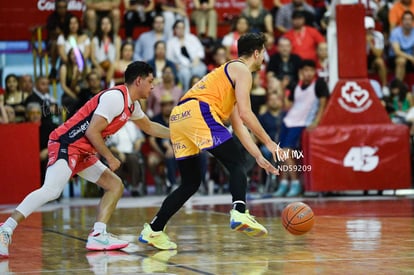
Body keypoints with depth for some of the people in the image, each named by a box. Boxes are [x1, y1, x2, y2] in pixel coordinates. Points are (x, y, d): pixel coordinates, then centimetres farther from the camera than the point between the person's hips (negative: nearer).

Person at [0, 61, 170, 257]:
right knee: (51, 190, -27)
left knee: (115, 186, 7)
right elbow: (92, 131, -19)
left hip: (82, 152, 11)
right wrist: (110, 158, -11)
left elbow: (149, 127, 36)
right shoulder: (115, 97, -15)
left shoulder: (131, 105, 17)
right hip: (66, 145, -11)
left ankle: (98, 235, -3)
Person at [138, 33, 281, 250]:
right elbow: (245, 114, -6)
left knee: (191, 182, 13)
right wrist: (269, 143, 1)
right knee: (236, 164, -7)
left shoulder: (230, 70, 33)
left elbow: (238, 125, 31)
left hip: (178, 117, 9)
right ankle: (239, 213, -28)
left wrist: (258, 157, 26)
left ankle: (153, 231, 10)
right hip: (198, 111, -9)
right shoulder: (242, 70, 6)